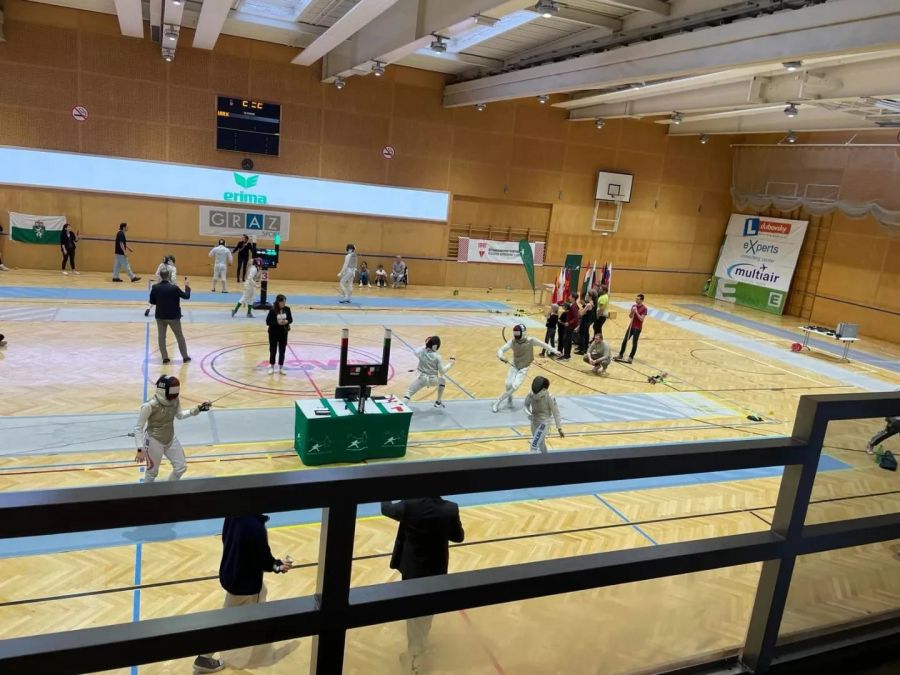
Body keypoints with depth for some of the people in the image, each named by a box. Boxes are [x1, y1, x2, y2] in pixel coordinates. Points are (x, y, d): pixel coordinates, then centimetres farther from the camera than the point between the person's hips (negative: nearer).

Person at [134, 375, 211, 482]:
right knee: (152, 472, 12)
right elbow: (138, 428, -20)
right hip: (154, 442, -6)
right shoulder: (150, 406, -29)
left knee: (181, 467, 14)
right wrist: (140, 449, -25)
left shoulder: (175, 401, -13)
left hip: (171, 440, 6)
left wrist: (197, 409, -4)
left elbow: (180, 415, 9)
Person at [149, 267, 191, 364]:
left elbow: (151, 301, -1)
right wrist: (187, 287, 10)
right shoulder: (174, 288, -18)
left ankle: (165, 357, 10)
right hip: (173, 316, -2)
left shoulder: (155, 287, -10)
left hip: (160, 316, 2)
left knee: (161, 336, 13)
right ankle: (185, 357, 18)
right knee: (179, 336, 11)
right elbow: (186, 296, -6)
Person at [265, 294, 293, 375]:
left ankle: (281, 368, 19)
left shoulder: (287, 309, -4)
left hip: (283, 333, 3)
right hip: (273, 333, -3)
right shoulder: (272, 310, -15)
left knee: (282, 351, 7)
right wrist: (277, 322, -26)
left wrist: (287, 321, -16)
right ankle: (272, 367, 24)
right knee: (273, 350, 8)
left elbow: (291, 319, 6)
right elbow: (268, 322, -14)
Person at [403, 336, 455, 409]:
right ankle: (438, 402, 36)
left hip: (421, 378, 0)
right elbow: (442, 372, -6)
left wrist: (425, 346, 22)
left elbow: (416, 352, 18)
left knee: (408, 393, 6)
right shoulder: (436, 357, -13)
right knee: (442, 381, 32)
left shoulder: (421, 351, -9)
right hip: (432, 380, 0)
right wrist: (450, 364, 6)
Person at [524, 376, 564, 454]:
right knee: (540, 443, 25)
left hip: (544, 422, -5)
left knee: (534, 445, -17)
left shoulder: (549, 398, -26)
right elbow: (526, 404, 5)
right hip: (534, 421, 6)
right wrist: (529, 413, -15)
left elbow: (556, 413, -16)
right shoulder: (531, 394, -16)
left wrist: (559, 428, -11)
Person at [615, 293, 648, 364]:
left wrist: (636, 312, -24)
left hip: (637, 328, -6)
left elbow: (641, 319, -18)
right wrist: (632, 311, -11)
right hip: (631, 326, 6)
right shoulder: (633, 306, 5)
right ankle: (620, 355, 17)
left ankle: (631, 357, 10)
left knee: (634, 343, 1)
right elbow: (630, 316, 8)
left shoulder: (644, 308, -12)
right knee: (624, 340, 7)